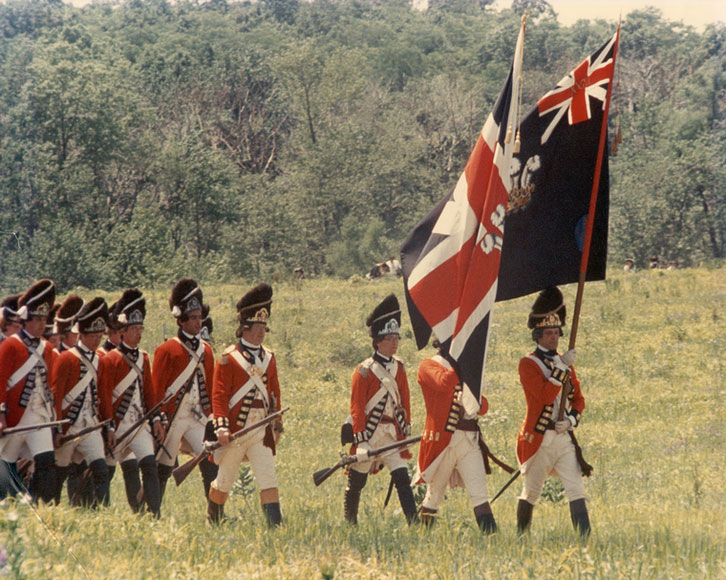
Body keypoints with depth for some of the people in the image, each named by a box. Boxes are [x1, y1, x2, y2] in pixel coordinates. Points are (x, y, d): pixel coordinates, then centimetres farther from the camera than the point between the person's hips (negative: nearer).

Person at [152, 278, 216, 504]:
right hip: (173, 418, -4)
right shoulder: (167, 350, -5)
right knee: (162, 469, 3)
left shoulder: (205, 350, 12)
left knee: (211, 464, -10)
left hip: (198, 418, 4)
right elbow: (156, 388, -6)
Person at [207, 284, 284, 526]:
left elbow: (274, 394, 17)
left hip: (261, 431, 4)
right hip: (235, 430, -4)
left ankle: (275, 525, -14)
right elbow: (219, 395, -11)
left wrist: (277, 425, 16)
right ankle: (213, 519, 34)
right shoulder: (229, 358, -8)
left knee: (269, 479, -9)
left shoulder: (268, 358, 9)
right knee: (224, 482, 9)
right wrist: (221, 427, -19)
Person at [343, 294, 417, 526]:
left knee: (402, 476, -8)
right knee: (357, 480, 7)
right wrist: (361, 440, -14)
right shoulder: (364, 371, -9)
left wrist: (406, 430, 10)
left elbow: (405, 401, 15)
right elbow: (356, 407, -10)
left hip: (392, 432, 4)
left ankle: (413, 522, -13)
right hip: (369, 430, -4)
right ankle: (350, 522, 21)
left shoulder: (398, 368, 8)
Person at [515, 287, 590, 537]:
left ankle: (585, 538, -16)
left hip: (564, 438, 5)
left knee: (576, 489, -9)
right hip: (538, 439, -4)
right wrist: (562, 368, -22)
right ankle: (521, 535, 26)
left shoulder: (565, 362, 12)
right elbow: (545, 396, -21)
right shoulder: (528, 364, -8)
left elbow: (579, 399, 15)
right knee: (530, 493, 8)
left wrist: (571, 419, -5)